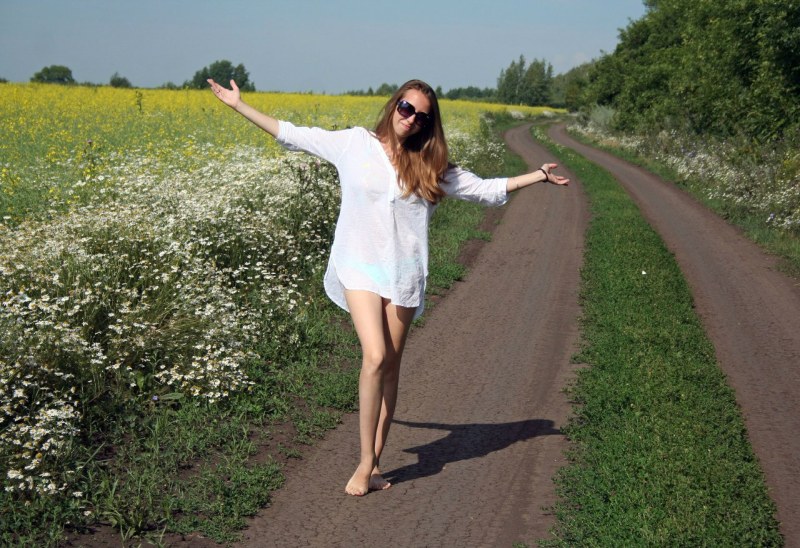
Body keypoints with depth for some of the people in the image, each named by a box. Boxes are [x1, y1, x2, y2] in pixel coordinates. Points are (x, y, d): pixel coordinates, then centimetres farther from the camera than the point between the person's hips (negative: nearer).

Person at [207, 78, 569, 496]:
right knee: (375, 358, -18)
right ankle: (366, 462, -7)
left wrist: (538, 176, 14)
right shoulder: (354, 144, 3)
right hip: (361, 268, -2)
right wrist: (238, 105, 11)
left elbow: (484, 189, 16)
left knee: (390, 367, 5)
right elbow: (293, 135, 9)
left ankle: (375, 462, 14)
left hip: (404, 274, 3)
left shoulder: (430, 166, 8)